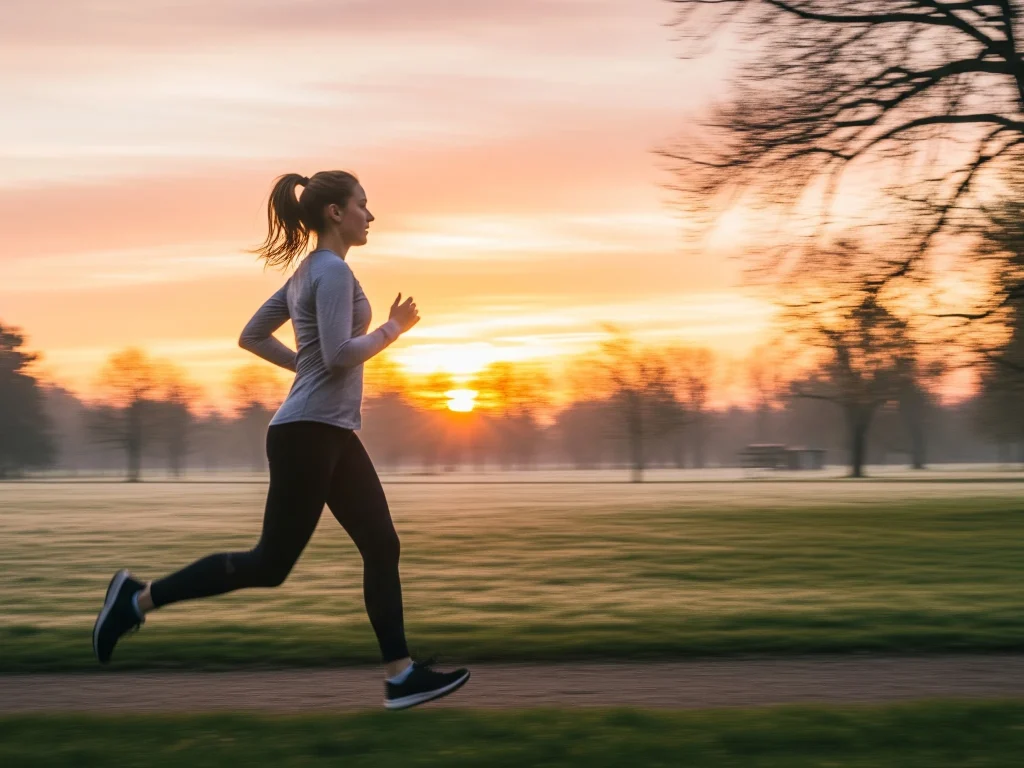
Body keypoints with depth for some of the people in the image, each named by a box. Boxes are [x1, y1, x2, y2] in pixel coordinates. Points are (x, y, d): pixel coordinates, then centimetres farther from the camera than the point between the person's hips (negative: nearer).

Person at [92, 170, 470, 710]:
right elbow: (340, 354, -22)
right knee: (271, 564, -3)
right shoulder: (333, 270, -13)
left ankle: (401, 675, 5)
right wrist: (393, 329, -9)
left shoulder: (307, 272, 15)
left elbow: (252, 336, 19)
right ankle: (140, 598, 6)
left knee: (382, 547, 5)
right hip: (309, 433, -10)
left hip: (333, 434, 10)